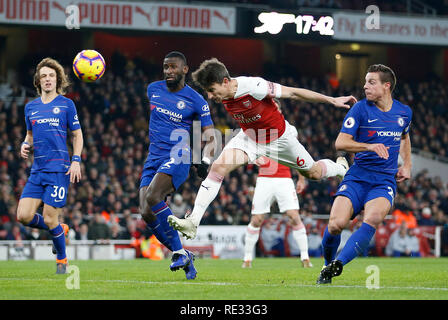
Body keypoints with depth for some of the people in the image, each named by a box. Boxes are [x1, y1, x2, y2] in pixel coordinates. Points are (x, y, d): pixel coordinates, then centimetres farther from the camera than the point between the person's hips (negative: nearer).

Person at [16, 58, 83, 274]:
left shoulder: (66, 104, 2)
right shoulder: (30, 107, 13)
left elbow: (77, 135, 5)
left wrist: (76, 161, -6)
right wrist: (25, 145, 2)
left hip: (59, 169, -5)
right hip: (37, 170, 5)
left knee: (50, 220, -8)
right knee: (24, 216, -6)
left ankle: (62, 260, 14)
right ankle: (59, 231, 20)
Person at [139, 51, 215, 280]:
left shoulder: (195, 100, -2)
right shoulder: (153, 89, 12)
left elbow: (210, 136, -1)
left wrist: (205, 161, -18)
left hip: (177, 157, -6)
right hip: (154, 158, 6)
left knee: (152, 198, -29)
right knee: (146, 213, -10)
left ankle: (179, 252, -21)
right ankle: (183, 256, 1)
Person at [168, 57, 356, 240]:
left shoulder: (254, 87, -36)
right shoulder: (223, 95, -18)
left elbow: (293, 93, -27)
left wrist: (332, 100, -22)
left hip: (279, 138, -4)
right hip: (250, 138, 4)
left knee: (313, 173, 15)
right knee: (218, 167, -18)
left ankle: (340, 168, 51)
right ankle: (193, 222, -19)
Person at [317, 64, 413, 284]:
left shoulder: (404, 112, 11)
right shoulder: (360, 109, -1)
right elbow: (340, 142, -9)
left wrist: (407, 165, 22)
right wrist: (370, 146, -23)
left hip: (385, 181, 1)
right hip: (357, 177, -1)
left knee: (373, 219, -31)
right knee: (335, 224, -19)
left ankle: (338, 264, -33)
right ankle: (328, 264, 10)